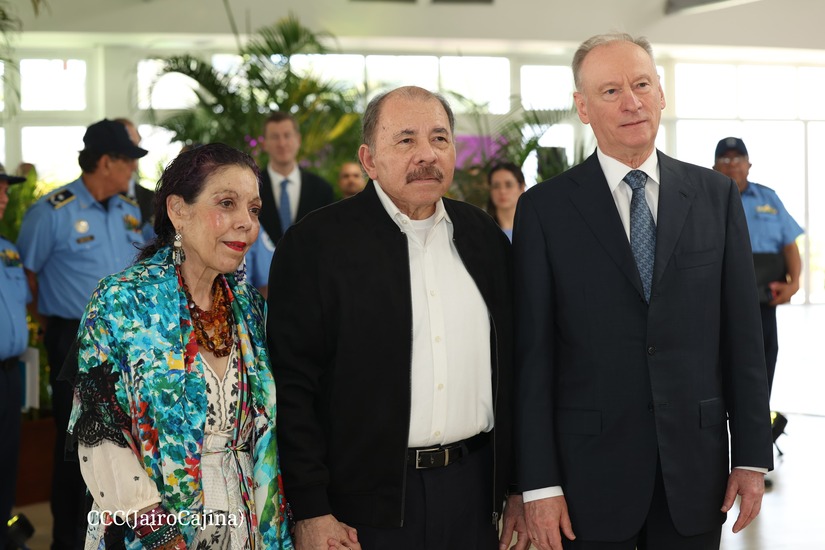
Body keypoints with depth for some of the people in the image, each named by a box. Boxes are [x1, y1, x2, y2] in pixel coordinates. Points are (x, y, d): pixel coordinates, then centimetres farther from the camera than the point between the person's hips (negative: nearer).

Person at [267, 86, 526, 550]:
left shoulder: (484, 235, 8)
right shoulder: (315, 244, -7)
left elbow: (511, 367, 11)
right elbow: (293, 385, -8)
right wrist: (310, 513, -12)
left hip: (474, 492, 4)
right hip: (367, 500, -4)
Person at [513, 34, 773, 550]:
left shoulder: (716, 194, 4)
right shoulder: (545, 208, -2)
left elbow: (743, 332, 5)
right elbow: (533, 353, -5)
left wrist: (753, 456, 2)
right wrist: (539, 483, -8)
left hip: (696, 467, 2)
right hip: (591, 466, -2)